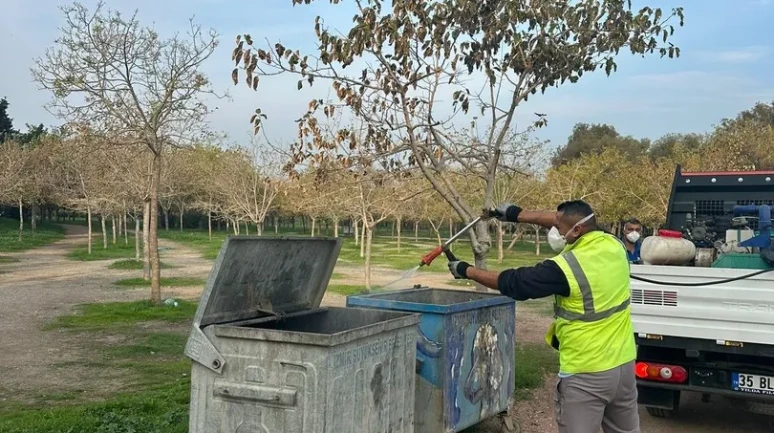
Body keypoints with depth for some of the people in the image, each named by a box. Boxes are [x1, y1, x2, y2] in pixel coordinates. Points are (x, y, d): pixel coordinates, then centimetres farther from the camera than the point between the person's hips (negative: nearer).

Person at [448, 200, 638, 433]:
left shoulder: (566, 268, -22)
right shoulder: (613, 244, -3)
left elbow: (512, 283, -11)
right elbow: (565, 221, 12)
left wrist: (466, 271, 2)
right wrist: (519, 214, 17)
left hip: (586, 374, -7)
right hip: (624, 363, 7)